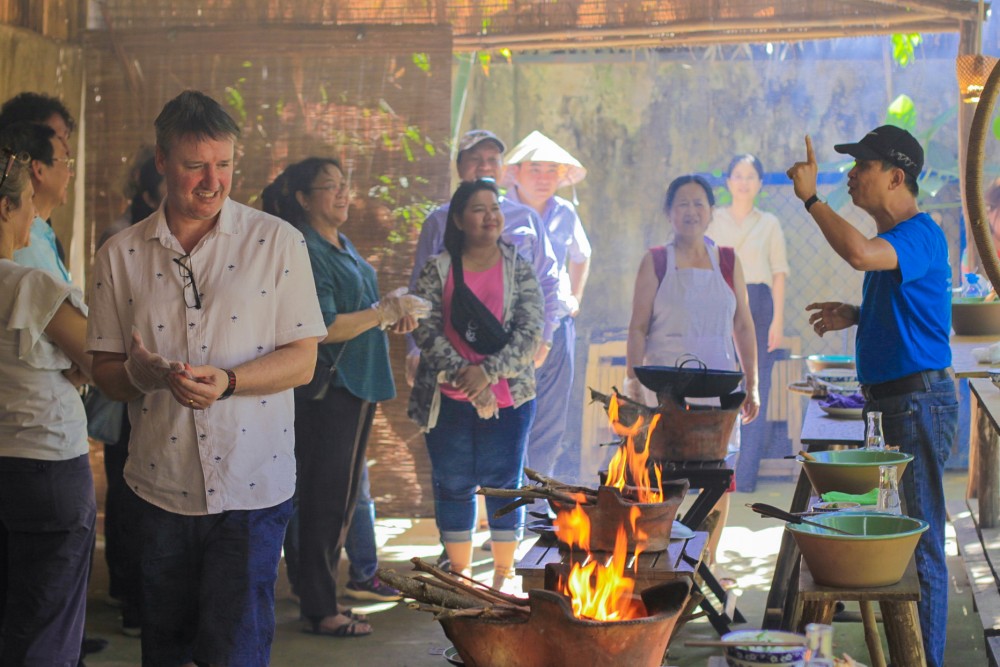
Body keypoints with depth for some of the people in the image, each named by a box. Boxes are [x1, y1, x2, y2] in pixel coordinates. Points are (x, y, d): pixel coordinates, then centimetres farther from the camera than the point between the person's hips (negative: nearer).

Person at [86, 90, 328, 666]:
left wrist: (227, 380, -20)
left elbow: (302, 359, -3)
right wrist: (142, 373, -17)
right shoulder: (121, 255, 4)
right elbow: (104, 368, 6)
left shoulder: (278, 241, -2)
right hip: (161, 485, 2)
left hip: (253, 486, -2)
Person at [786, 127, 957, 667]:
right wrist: (856, 316, 12)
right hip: (901, 400, 11)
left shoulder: (920, 234, -17)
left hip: (920, 398, -11)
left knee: (921, 541, -6)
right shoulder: (893, 240, 16)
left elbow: (860, 253, -38)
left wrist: (810, 197, -26)